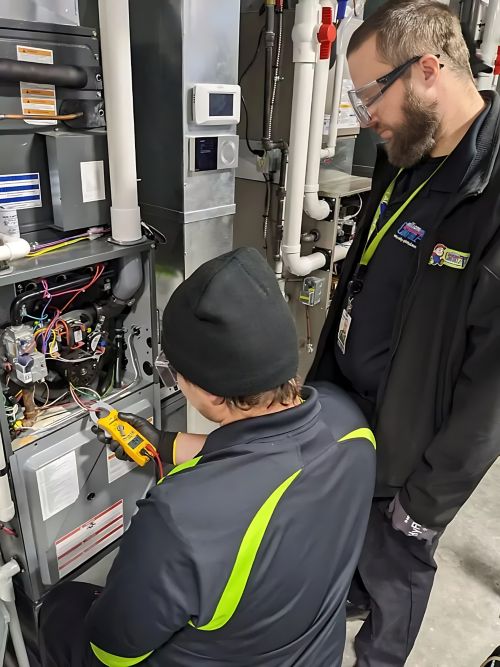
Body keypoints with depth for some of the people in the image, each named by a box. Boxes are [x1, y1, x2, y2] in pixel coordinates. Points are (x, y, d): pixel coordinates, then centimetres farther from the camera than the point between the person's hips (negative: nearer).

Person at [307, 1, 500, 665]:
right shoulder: (403, 158, 0)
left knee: (393, 569, 20)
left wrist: (427, 499, -14)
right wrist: (319, 383, 11)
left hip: (403, 446, -7)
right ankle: (349, 593, 60)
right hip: (343, 409, 7)